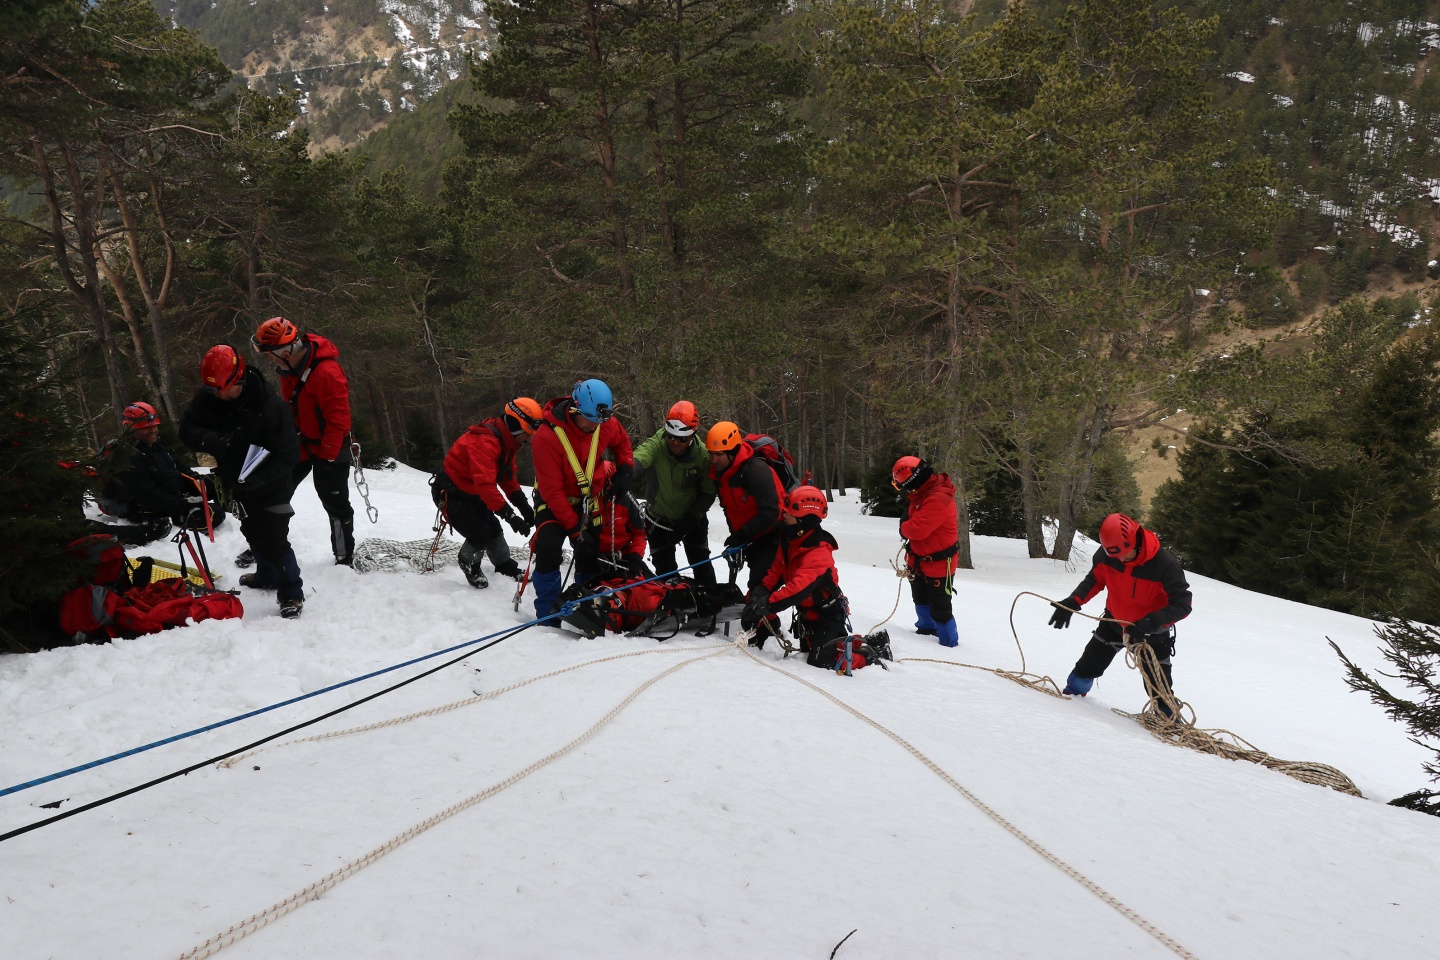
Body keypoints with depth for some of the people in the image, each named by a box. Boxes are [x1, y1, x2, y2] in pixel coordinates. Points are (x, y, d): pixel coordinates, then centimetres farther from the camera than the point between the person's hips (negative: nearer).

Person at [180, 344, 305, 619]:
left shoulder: (272, 408, -30)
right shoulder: (207, 398, -14)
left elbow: (288, 455, -27)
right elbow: (187, 428, -10)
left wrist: (256, 479, -39)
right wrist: (211, 440, -33)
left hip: (270, 486, -7)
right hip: (237, 482, 7)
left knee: (274, 539, -11)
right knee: (253, 533, 24)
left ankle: (292, 593, 4)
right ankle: (268, 575, 47)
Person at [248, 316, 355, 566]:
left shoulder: (327, 373, -30)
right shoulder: (290, 366, -3)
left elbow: (339, 417, -27)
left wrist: (327, 453, -22)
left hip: (329, 447, -8)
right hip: (300, 442, 8)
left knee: (335, 503, 2)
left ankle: (345, 558, 17)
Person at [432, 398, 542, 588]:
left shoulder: (507, 441, -1)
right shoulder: (484, 442, -34)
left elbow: (508, 477, 6)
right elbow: (485, 485, -42)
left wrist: (522, 504, -8)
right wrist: (510, 516, -43)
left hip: (472, 493, 9)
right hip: (450, 494, -9)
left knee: (493, 528, 14)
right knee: (480, 535, -12)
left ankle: (505, 565, 35)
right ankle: (469, 564, 17)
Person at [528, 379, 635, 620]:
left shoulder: (607, 424, -17)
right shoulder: (547, 437, -32)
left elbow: (622, 443, 9)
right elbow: (552, 491, -28)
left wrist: (625, 469, -11)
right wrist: (574, 530, -28)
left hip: (587, 499, 5)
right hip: (553, 500, -5)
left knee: (590, 551, 7)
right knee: (548, 548, -22)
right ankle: (547, 614, -10)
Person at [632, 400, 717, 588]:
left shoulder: (702, 455, -19)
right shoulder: (656, 445, -23)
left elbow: (708, 493, -14)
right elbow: (639, 458, -44)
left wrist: (689, 521, -22)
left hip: (691, 521, 0)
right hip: (659, 519, 0)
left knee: (702, 566, 6)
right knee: (665, 570, 9)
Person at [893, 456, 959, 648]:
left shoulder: (938, 499, -33)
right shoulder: (923, 493, -1)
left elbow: (916, 529, -36)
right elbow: (913, 518, 13)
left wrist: (904, 527, -14)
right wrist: (907, 527, -9)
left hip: (938, 564, -10)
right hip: (920, 561, 10)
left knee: (940, 609, -1)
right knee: (920, 599, 28)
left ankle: (949, 644, 12)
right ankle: (926, 627, 48)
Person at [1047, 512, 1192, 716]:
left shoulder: (1164, 563, -33)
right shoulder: (1106, 554, -21)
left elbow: (1183, 604, -28)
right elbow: (1095, 580, -1)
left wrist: (1151, 622, -42)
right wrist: (1073, 602, -16)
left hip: (1151, 631, -4)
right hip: (1114, 621, 4)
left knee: (1158, 682, 0)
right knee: (1090, 662, 16)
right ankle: (1073, 691, 41)